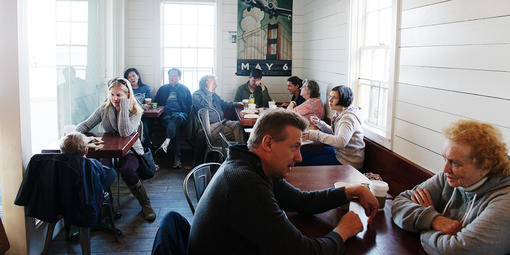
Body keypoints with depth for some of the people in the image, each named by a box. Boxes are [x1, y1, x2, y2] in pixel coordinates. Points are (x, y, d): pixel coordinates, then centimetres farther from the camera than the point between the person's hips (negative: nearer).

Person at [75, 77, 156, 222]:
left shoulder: (136, 111, -8)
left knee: (127, 171, -33)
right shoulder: (104, 109, 3)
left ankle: (145, 204, -10)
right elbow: (86, 125, 6)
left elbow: (124, 132, -25)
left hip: (130, 151, -2)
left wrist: (124, 106, -25)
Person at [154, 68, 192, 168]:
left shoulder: (184, 89, 24)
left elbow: (190, 104, 18)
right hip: (165, 114, 1)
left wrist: (186, 115, -1)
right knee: (175, 127, -35)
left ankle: (167, 141, -62)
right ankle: (177, 157, -44)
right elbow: (156, 103, 26)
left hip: (180, 113, -1)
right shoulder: (162, 89, 28)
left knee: (176, 118, -41)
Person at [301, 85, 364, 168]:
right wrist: (319, 123, 1)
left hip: (347, 161, -9)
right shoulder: (339, 113, 5)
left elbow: (341, 142, -39)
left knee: (308, 163, -7)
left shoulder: (349, 118, -25)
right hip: (338, 152, 9)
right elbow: (333, 132, 18)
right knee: (305, 155, 10)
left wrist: (316, 135, -37)